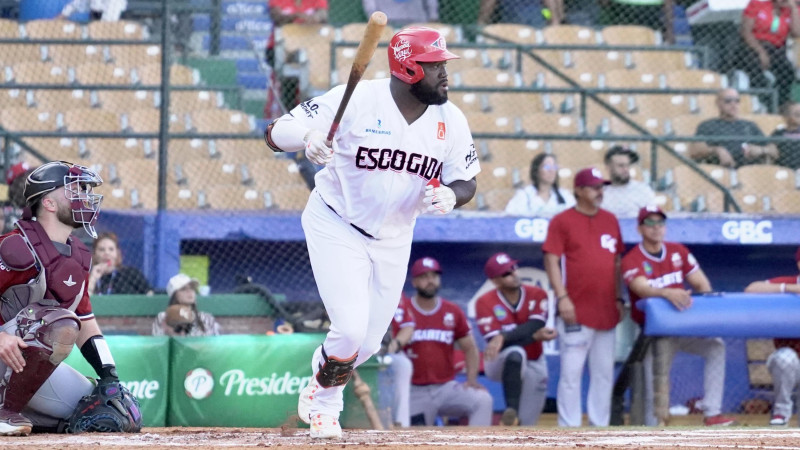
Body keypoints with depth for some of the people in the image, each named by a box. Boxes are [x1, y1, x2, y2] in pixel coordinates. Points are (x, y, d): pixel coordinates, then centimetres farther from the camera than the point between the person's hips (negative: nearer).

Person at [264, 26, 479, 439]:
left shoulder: (451, 121, -9)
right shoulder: (355, 100, -22)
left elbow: (466, 182, 2)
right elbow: (275, 134, -21)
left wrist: (451, 195, -23)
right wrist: (308, 136, -45)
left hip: (393, 238, 5)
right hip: (335, 225, -5)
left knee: (368, 342, 9)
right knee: (351, 329, -18)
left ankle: (320, 394, 40)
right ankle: (323, 401, 13)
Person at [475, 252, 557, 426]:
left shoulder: (537, 295, -9)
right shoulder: (485, 303, -16)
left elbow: (534, 328, -26)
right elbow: (495, 345, -24)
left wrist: (503, 337, -41)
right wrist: (535, 337, -34)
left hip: (533, 366, 3)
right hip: (500, 364, -3)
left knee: (526, 424, 2)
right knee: (515, 353, -40)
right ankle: (511, 412, -40)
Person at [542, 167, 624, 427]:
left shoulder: (610, 221, 13)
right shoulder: (562, 221, -2)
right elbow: (552, 261, -6)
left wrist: (618, 298, 13)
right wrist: (562, 297, -15)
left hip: (606, 311, 6)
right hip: (576, 312, -6)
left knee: (604, 373, 9)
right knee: (571, 371, -5)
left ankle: (600, 426, 16)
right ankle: (569, 428, 0)